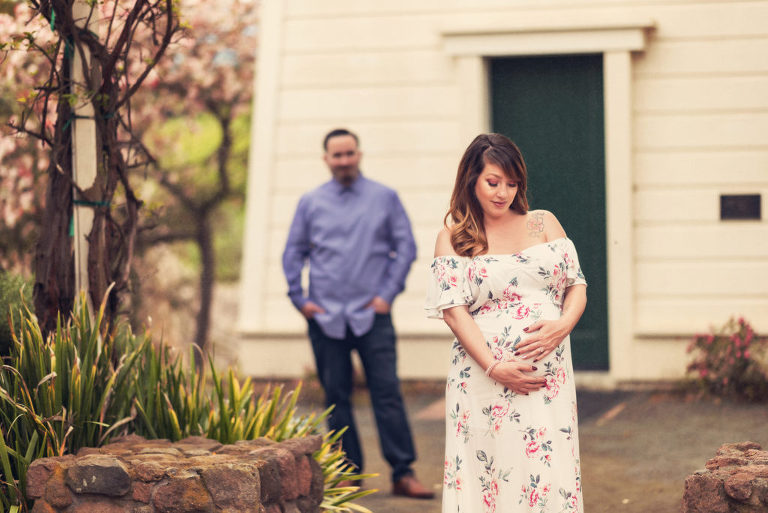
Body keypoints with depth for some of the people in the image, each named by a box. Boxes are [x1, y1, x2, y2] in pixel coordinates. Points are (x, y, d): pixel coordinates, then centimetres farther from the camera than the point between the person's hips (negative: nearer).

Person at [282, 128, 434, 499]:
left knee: (387, 392, -8)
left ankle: (403, 473, -5)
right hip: (325, 316, 2)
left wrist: (388, 293, -3)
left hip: (372, 315, -2)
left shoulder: (385, 198, 5)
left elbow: (405, 247, 5)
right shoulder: (310, 203, 8)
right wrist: (300, 299, 3)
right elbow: (293, 253, 13)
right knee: (336, 396, 5)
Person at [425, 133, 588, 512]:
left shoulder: (544, 224, 13)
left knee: (549, 476, -1)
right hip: (484, 378, -2)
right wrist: (494, 367, -14)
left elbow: (577, 285, 12)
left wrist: (562, 326, -9)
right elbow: (453, 309, -3)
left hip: (548, 377, 2)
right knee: (487, 474, -3)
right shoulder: (452, 239, 6)